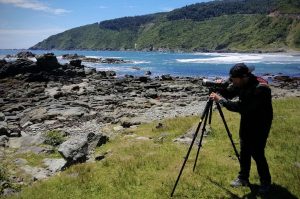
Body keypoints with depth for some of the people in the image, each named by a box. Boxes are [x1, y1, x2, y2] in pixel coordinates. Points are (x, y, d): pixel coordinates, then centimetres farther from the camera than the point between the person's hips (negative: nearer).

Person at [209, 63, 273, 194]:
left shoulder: (260, 88, -31)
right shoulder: (241, 84, -7)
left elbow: (242, 107, -36)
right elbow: (228, 93, 4)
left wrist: (221, 100, -32)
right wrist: (219, 91, -19)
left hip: (260, 125, -7)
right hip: (246, 122, 7)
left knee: (257, 154, -2)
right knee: (244, 152, 12)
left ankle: (266, 182, 18)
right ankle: (243, 178, 27)